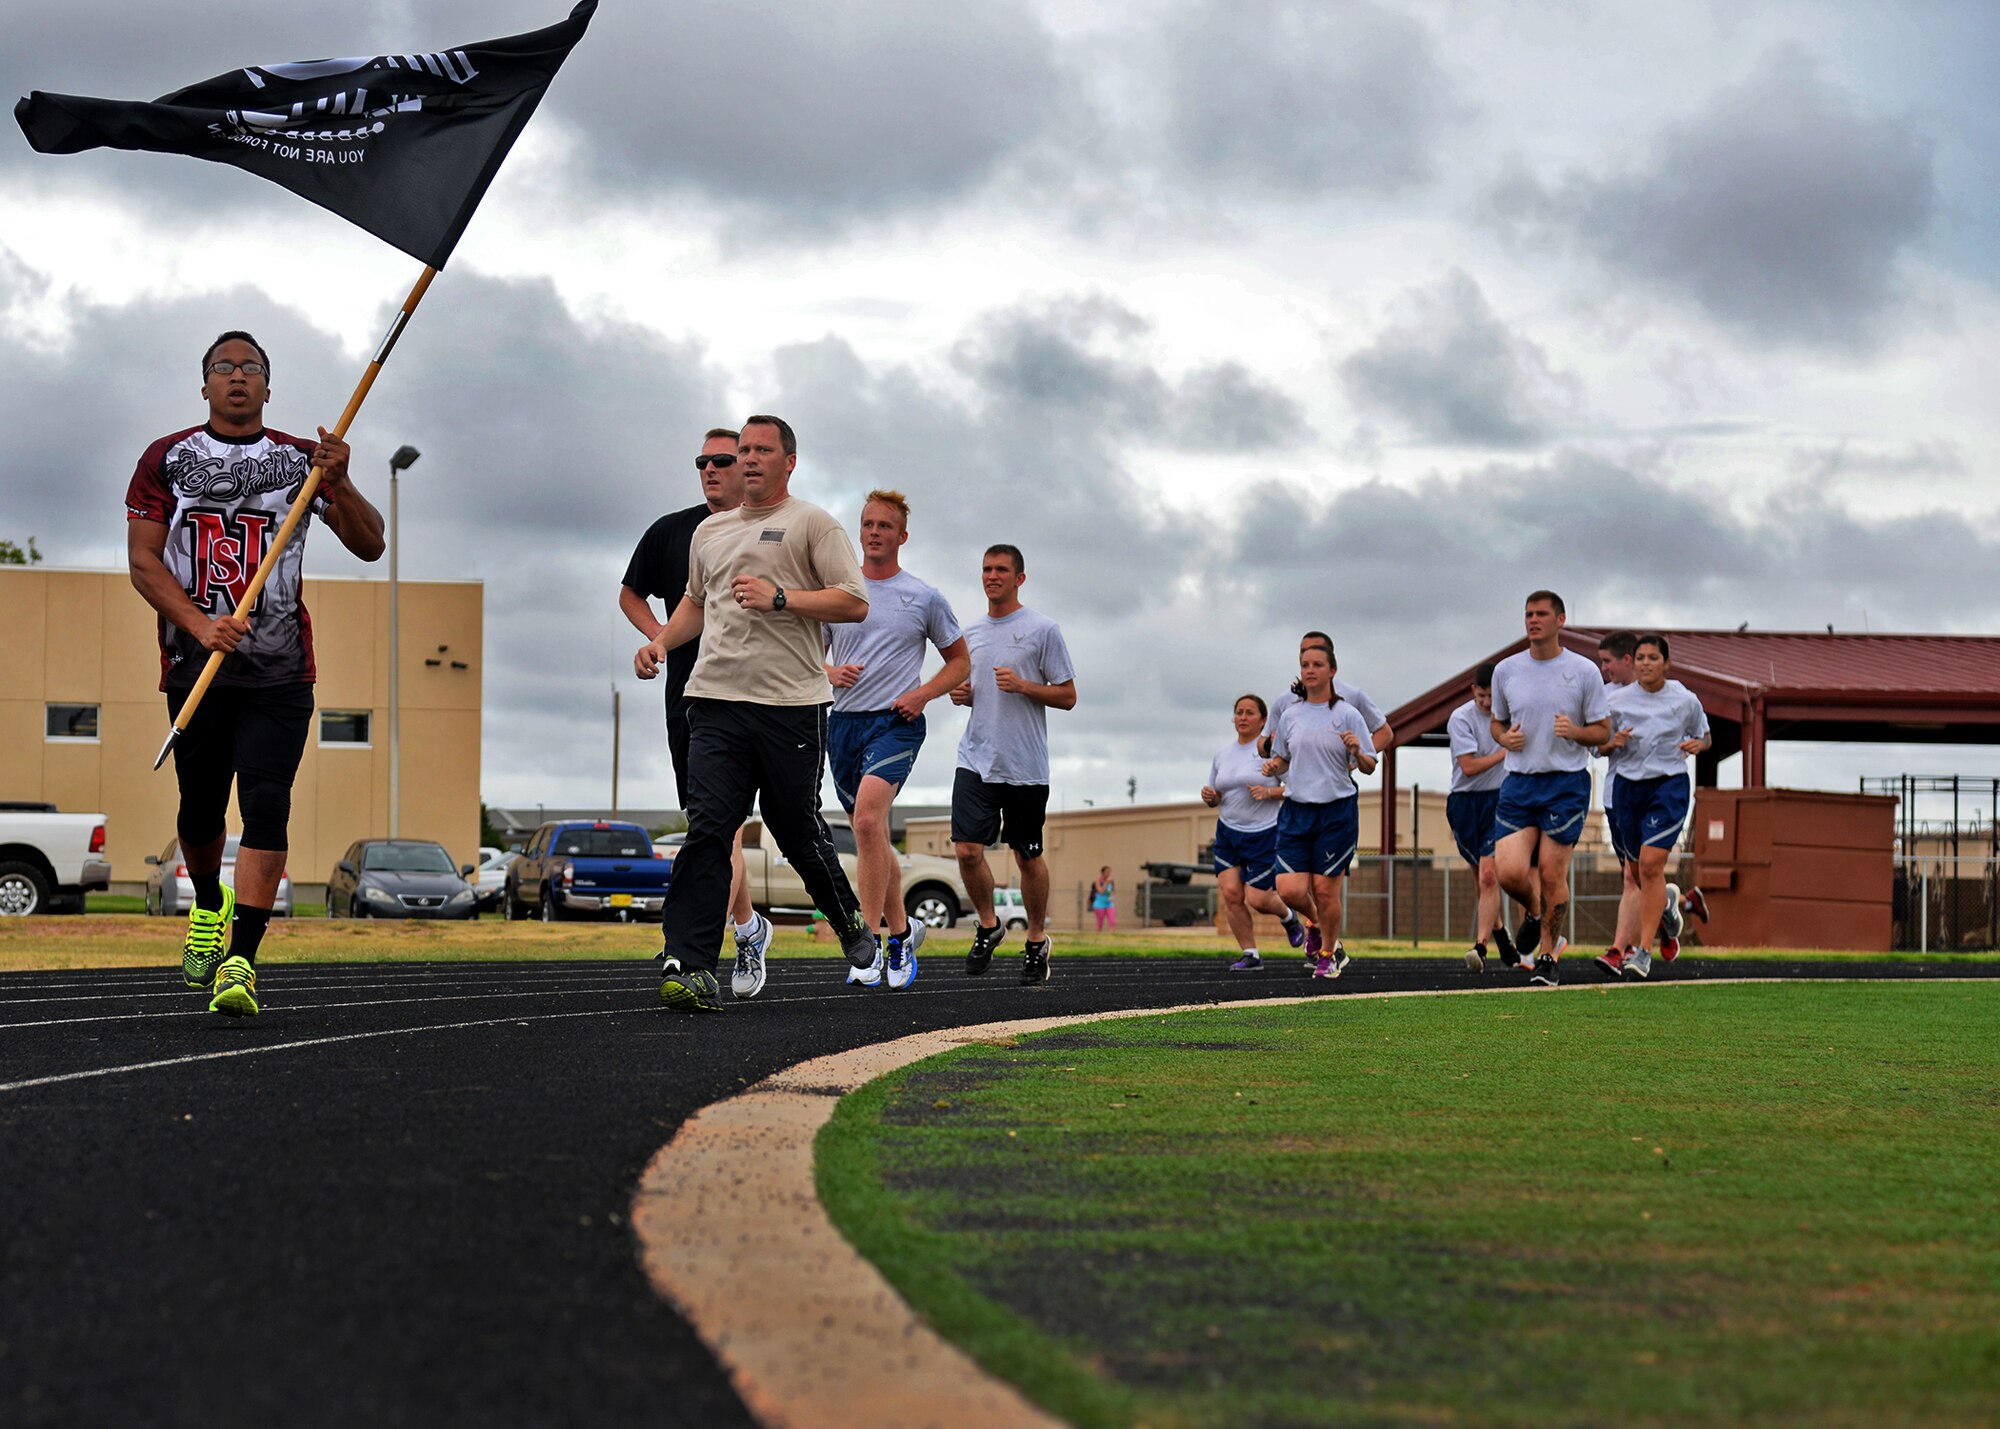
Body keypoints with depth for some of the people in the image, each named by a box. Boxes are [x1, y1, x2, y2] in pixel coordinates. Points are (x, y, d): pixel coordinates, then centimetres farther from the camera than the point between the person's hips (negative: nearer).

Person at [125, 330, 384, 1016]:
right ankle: (208, 906, 40)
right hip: (194, 667, 1)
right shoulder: (167, 459, 8)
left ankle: (240, 961, -18)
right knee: (200, 809, 9)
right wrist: (201, 625, -16)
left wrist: (338, 484, -14)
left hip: (279, 673, -1)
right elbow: (143, 560, 0)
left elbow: (370, 545, 6)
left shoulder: (302, 460, 8)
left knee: (266, 806, -14)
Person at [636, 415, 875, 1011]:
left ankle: (849, 921, 34)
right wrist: (661, 641, 17)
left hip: (791, 701, -3)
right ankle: (690, 968, -16)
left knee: (799, 830, 6)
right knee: (707, 829, -10)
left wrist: (779, 598, -15)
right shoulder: (709, 532, 20)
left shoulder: (812, 524, 3)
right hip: (716, 698, 3)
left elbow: (855, 602, -5)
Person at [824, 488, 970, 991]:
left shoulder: (925, 598, 5)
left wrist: (922, 694, -5)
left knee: (868, 815, -26)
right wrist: (831, 673, -4)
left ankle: (872, 941, -26)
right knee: (869, 836, 10)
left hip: (895, 723, -4)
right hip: (843, 721, 4)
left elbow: (960, 661, 12)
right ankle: (901, 928, 29)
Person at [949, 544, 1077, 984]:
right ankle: (988, 926, 13)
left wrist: (1022, 685, -16)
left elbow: (1067, 696, -2)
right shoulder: (972, 634, 13)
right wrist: (961, 693, 3)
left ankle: (1037, 940, 21)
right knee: (967, 849, -9)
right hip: (975, 761, 4)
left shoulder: (1042, 630, -2)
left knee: (1028, 857, 5)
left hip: (1026, 766, -3)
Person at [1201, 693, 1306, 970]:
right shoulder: (1222, 754, 10)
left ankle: (1289, 917, 29)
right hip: (1228, 833, 5)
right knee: (1230, 892, -10)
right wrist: (1209, 796, -4)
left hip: (1264, 834, -5)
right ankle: (1249, 953, 2)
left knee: (1257, 899, -6)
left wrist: (1269, 792, -23)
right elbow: (1215, 799, 19)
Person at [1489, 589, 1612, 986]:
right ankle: (1536, 914, 25)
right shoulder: (1505, 670, 7)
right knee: (1509, 871, -10)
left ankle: (1548, 956, 12)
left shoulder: (1584, 671, -2)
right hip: (1518, 782, 2)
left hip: (1567, 784, -2)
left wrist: (1575, 731, -18)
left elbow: (1603, 730, 3)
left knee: (1551, 873, -4)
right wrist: (1505, 738, -4)